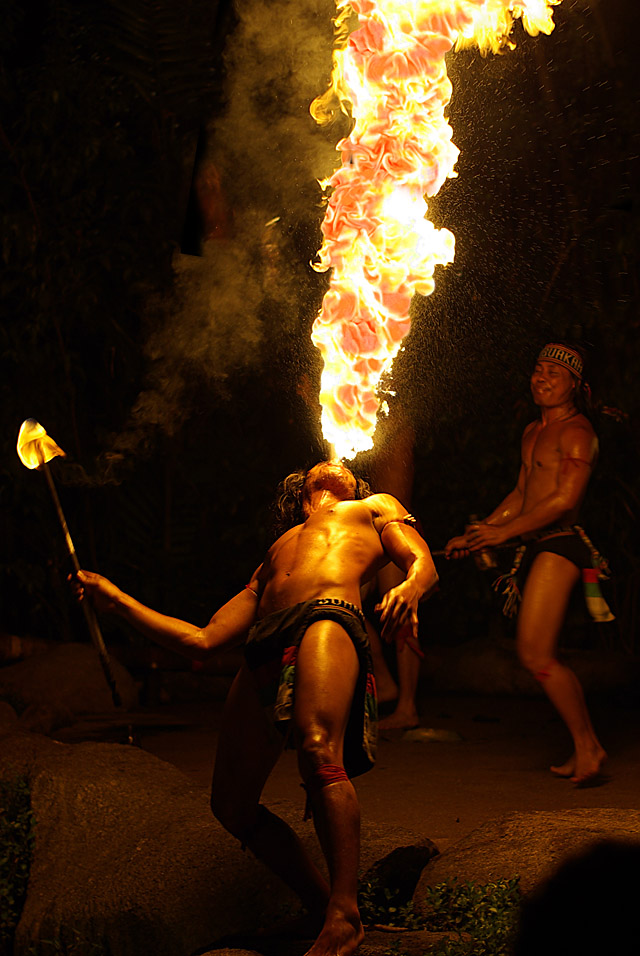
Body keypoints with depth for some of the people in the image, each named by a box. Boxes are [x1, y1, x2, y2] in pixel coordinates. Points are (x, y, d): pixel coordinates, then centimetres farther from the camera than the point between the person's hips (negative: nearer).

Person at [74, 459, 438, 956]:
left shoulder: (375, 507, 34)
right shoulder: (276, 553, 40)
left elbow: (424, 565, 14)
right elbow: (202, 641, 33)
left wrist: (409, 589, -12)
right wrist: (117, 600, 32)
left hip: (328, 619, -6)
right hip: (264, 652, 6)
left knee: (318, 750, -32)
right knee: (232, 805, -5)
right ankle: (323, 906, 5)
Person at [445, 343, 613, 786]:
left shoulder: (577, 431, -7)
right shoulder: (533, 432, 21)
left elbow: (565, 498, -16)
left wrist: (505, 531, -16)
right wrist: (478, 534, 23)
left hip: (560, 544, -9)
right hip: (536, 549, 9)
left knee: (535, 653, -15)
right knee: (543, 656, 7)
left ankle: (588, 746, -5)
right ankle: (586, 749, 15)